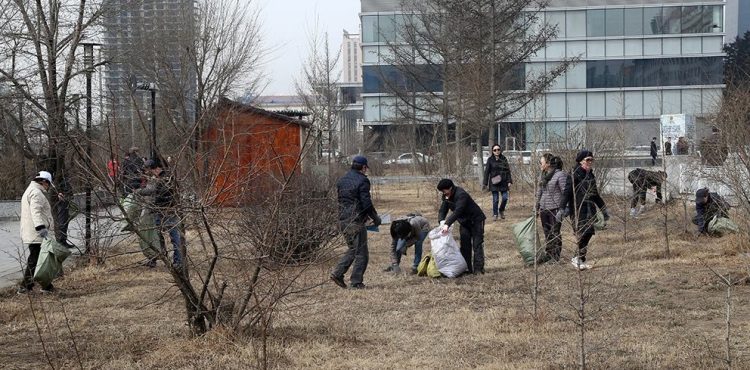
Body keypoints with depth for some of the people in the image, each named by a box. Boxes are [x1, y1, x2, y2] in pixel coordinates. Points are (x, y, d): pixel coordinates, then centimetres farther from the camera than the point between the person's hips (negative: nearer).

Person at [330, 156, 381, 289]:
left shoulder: (341, 180, 13)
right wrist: (375, 218, -2)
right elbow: (366, 203, -15)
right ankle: (356, 282, 1)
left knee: (352, 249, 20)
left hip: (342, 220, 8)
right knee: (361, 252, 1)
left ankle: (337, 273, 9)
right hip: (356, 221, -8)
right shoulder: (362, 180, -11)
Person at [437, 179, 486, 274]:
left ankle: (478, 268, -9)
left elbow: (458, 211, -40)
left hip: (476, 220, -8)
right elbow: (442, 210, -5)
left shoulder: (461, 195, -30)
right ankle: (467, 268, 7)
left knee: (477, 245, -9)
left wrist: (447, 224, -47)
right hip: (464, 222, 8)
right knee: (465, 245, 4)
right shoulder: (446, 197, -3)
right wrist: (442, 221, -27)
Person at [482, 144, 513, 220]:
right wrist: (485, 183, -3)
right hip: (494, 182, -2)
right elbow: (487, 172, 0)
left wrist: (509, 181, -1)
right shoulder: (490, 160, -1)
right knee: (495, 199, -1)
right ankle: (495, 214, 13)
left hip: (503, 182, 2)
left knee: (505, 198, -1)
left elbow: (508, 170, 7)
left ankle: (501, 211, 24)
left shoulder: (504, 159, 5)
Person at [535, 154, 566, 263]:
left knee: (555, 233, 0)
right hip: (544, 209, 8)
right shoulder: (542, 175, 11)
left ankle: (556, 257, 7)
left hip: (555, 209, -7)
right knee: (547, 233, 14)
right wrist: (537, 208, 19)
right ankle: (548, 256, 23)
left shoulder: (560, 175, -12)